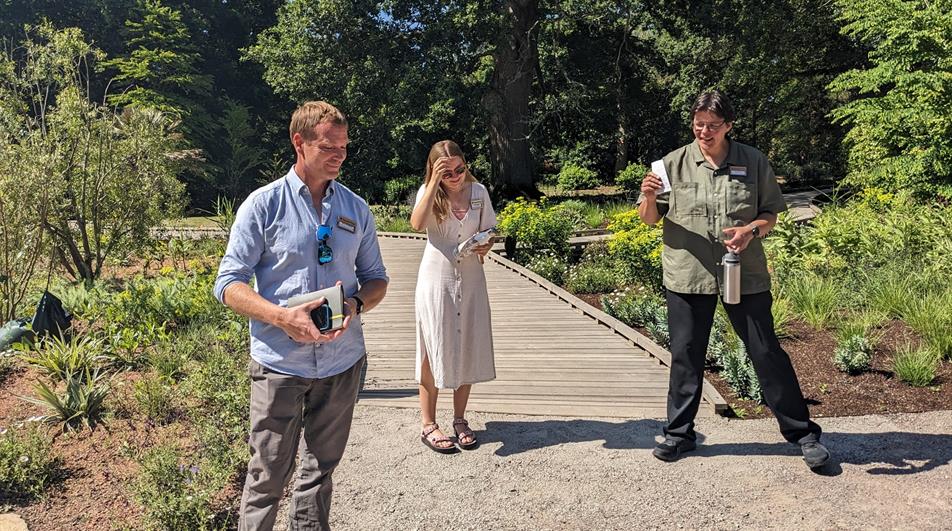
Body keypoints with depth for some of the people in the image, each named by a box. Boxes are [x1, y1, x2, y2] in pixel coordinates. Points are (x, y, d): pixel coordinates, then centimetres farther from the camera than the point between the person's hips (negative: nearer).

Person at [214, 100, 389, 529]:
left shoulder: (356, 208, 6)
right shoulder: (264, 204, -5)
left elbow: (376, 278, 13)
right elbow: (228, 284, -7)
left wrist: (356, 305, -10)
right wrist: (281, 316, -23)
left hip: (342, 361, 4)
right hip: (279, 362, -3)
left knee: (321, 468, 17)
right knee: (268, 474, 4)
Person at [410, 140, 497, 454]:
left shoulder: (478, 191, 3)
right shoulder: (428, 192, -4)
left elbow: (488, 233, 11)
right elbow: (417, 224, -23)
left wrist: (485, 246, -11)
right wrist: (434, 183, -22)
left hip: (471, 279, 3)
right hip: (436, 279, -3)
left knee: (468, 349, 8)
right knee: (434, 350, 0)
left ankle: (460, 420, 22)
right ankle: (428, 425, 11)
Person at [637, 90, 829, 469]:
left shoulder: (754, 162, 2)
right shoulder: (675, 163, 1)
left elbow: (771, 212, 7)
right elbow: (650, 218, 4)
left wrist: (752, 230, -15)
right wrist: (648, 198, -19)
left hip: (745, 274, 0)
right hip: (687, 275, 1)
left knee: (767, 352, 5)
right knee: (686, 355, 9)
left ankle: (802, 433, 21)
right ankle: (679, 433, 24)